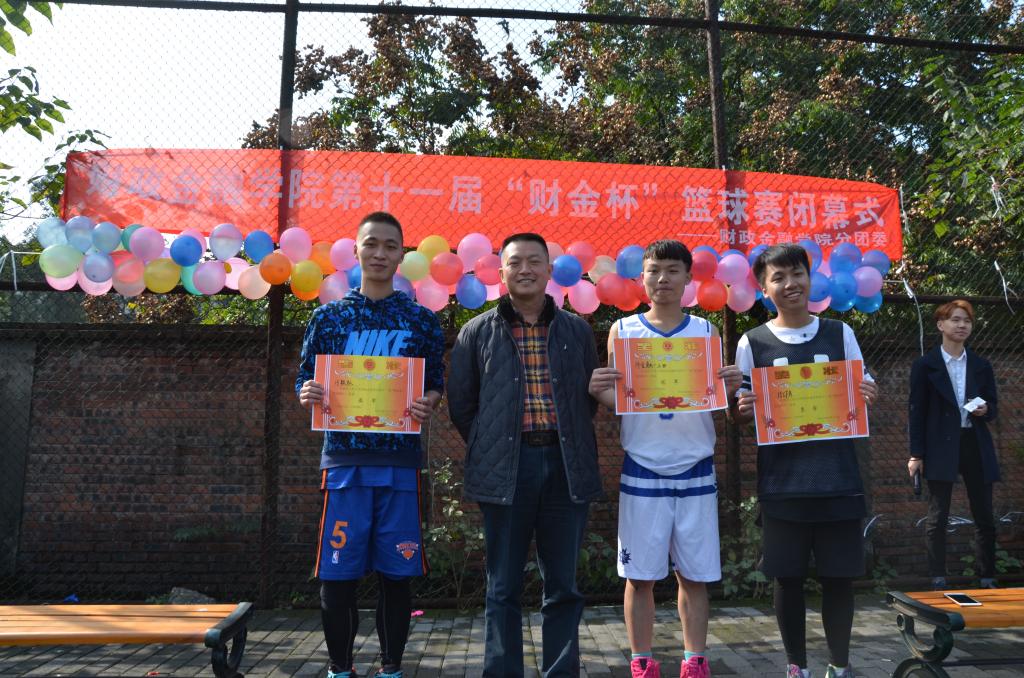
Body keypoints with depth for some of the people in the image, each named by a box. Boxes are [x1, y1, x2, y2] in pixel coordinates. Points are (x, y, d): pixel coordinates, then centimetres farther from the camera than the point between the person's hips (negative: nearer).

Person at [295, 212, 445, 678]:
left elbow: (436, 385, 9)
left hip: (400, 461, 0)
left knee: (396, 572, 6)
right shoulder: (329, 317, 7)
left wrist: (427, 404, -13)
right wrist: (307, 395, -13)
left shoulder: (422, 321, 7)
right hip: (345, 459, 0)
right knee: (337, 572, 3)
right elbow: (305, 381, 10)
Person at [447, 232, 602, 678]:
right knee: (503, 587, 6)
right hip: (505, 468, -1)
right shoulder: (478, 332, 5)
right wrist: (488, 449, 4)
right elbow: (460, 403, 7)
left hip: (565, 466, 2)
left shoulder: (577, 331, 10)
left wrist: (570, 443, 7)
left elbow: (591, 396, 14)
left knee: (562, 586, 9)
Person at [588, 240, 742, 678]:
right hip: (642, 470, -1)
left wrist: (731, 388, -14)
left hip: (695, 470, 1)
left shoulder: (706, 331, 7)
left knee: (695, 574, 8)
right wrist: (597, 390, -17)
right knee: (640, 574, 5)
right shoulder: (622, 330, 3)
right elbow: (614, 401, 4)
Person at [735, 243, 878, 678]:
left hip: (837, 478, 1)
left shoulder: (840, 334, 7)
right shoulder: (752, 343, 1)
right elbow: (741, 413, 4)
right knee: (787, 577, 6)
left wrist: (867, 398, -10)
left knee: (839, 575, 8)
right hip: (782, 482, -1)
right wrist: (744, 410, -18)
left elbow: (862, 399, 12)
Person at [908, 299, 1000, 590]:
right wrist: (916, 454, -6)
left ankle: (988, 579, 21)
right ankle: (938, 581, 11)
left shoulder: (981, 365, 10)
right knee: (938, 518, 2)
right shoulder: (925, 365, -1)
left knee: (984, 517, 8)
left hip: (976, 446, 4)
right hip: (941, 448, -3)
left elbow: (993, 406, 16)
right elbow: (917, 411, -2)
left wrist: (985, 410, -10)